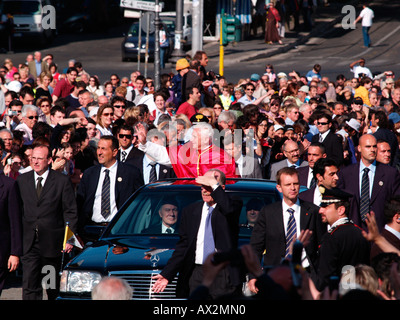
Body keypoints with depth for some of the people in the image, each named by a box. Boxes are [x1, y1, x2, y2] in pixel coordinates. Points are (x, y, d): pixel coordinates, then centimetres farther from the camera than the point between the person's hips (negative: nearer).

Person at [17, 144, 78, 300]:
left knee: (54, 288, 11)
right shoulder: (22, 180, 7)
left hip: (53, 243, -1)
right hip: (29, 243, 1)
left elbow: (70, 212, -1)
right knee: (29, 286, -9)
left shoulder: (62, 181, -1)